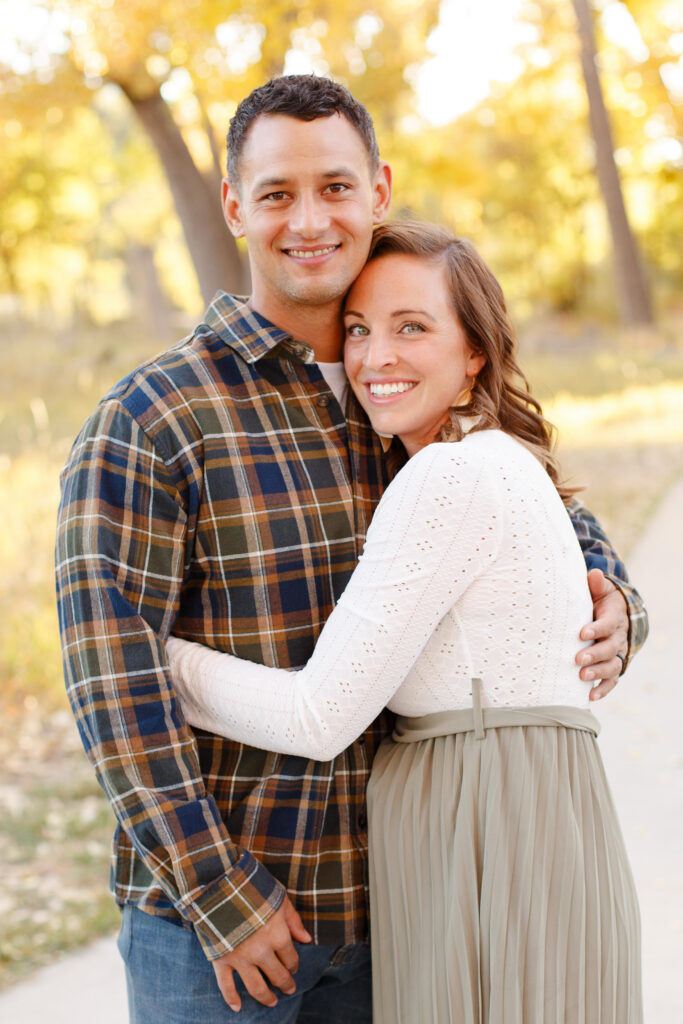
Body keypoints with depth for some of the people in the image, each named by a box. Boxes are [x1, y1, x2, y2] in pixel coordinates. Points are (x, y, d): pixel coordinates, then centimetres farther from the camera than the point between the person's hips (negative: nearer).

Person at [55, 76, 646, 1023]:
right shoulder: (150, 421, -11)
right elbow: (112, 671, -15)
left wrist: (612, 602, -4)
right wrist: (219, 893, -16)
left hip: (375, 899, 5)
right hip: (207, 914, -4)